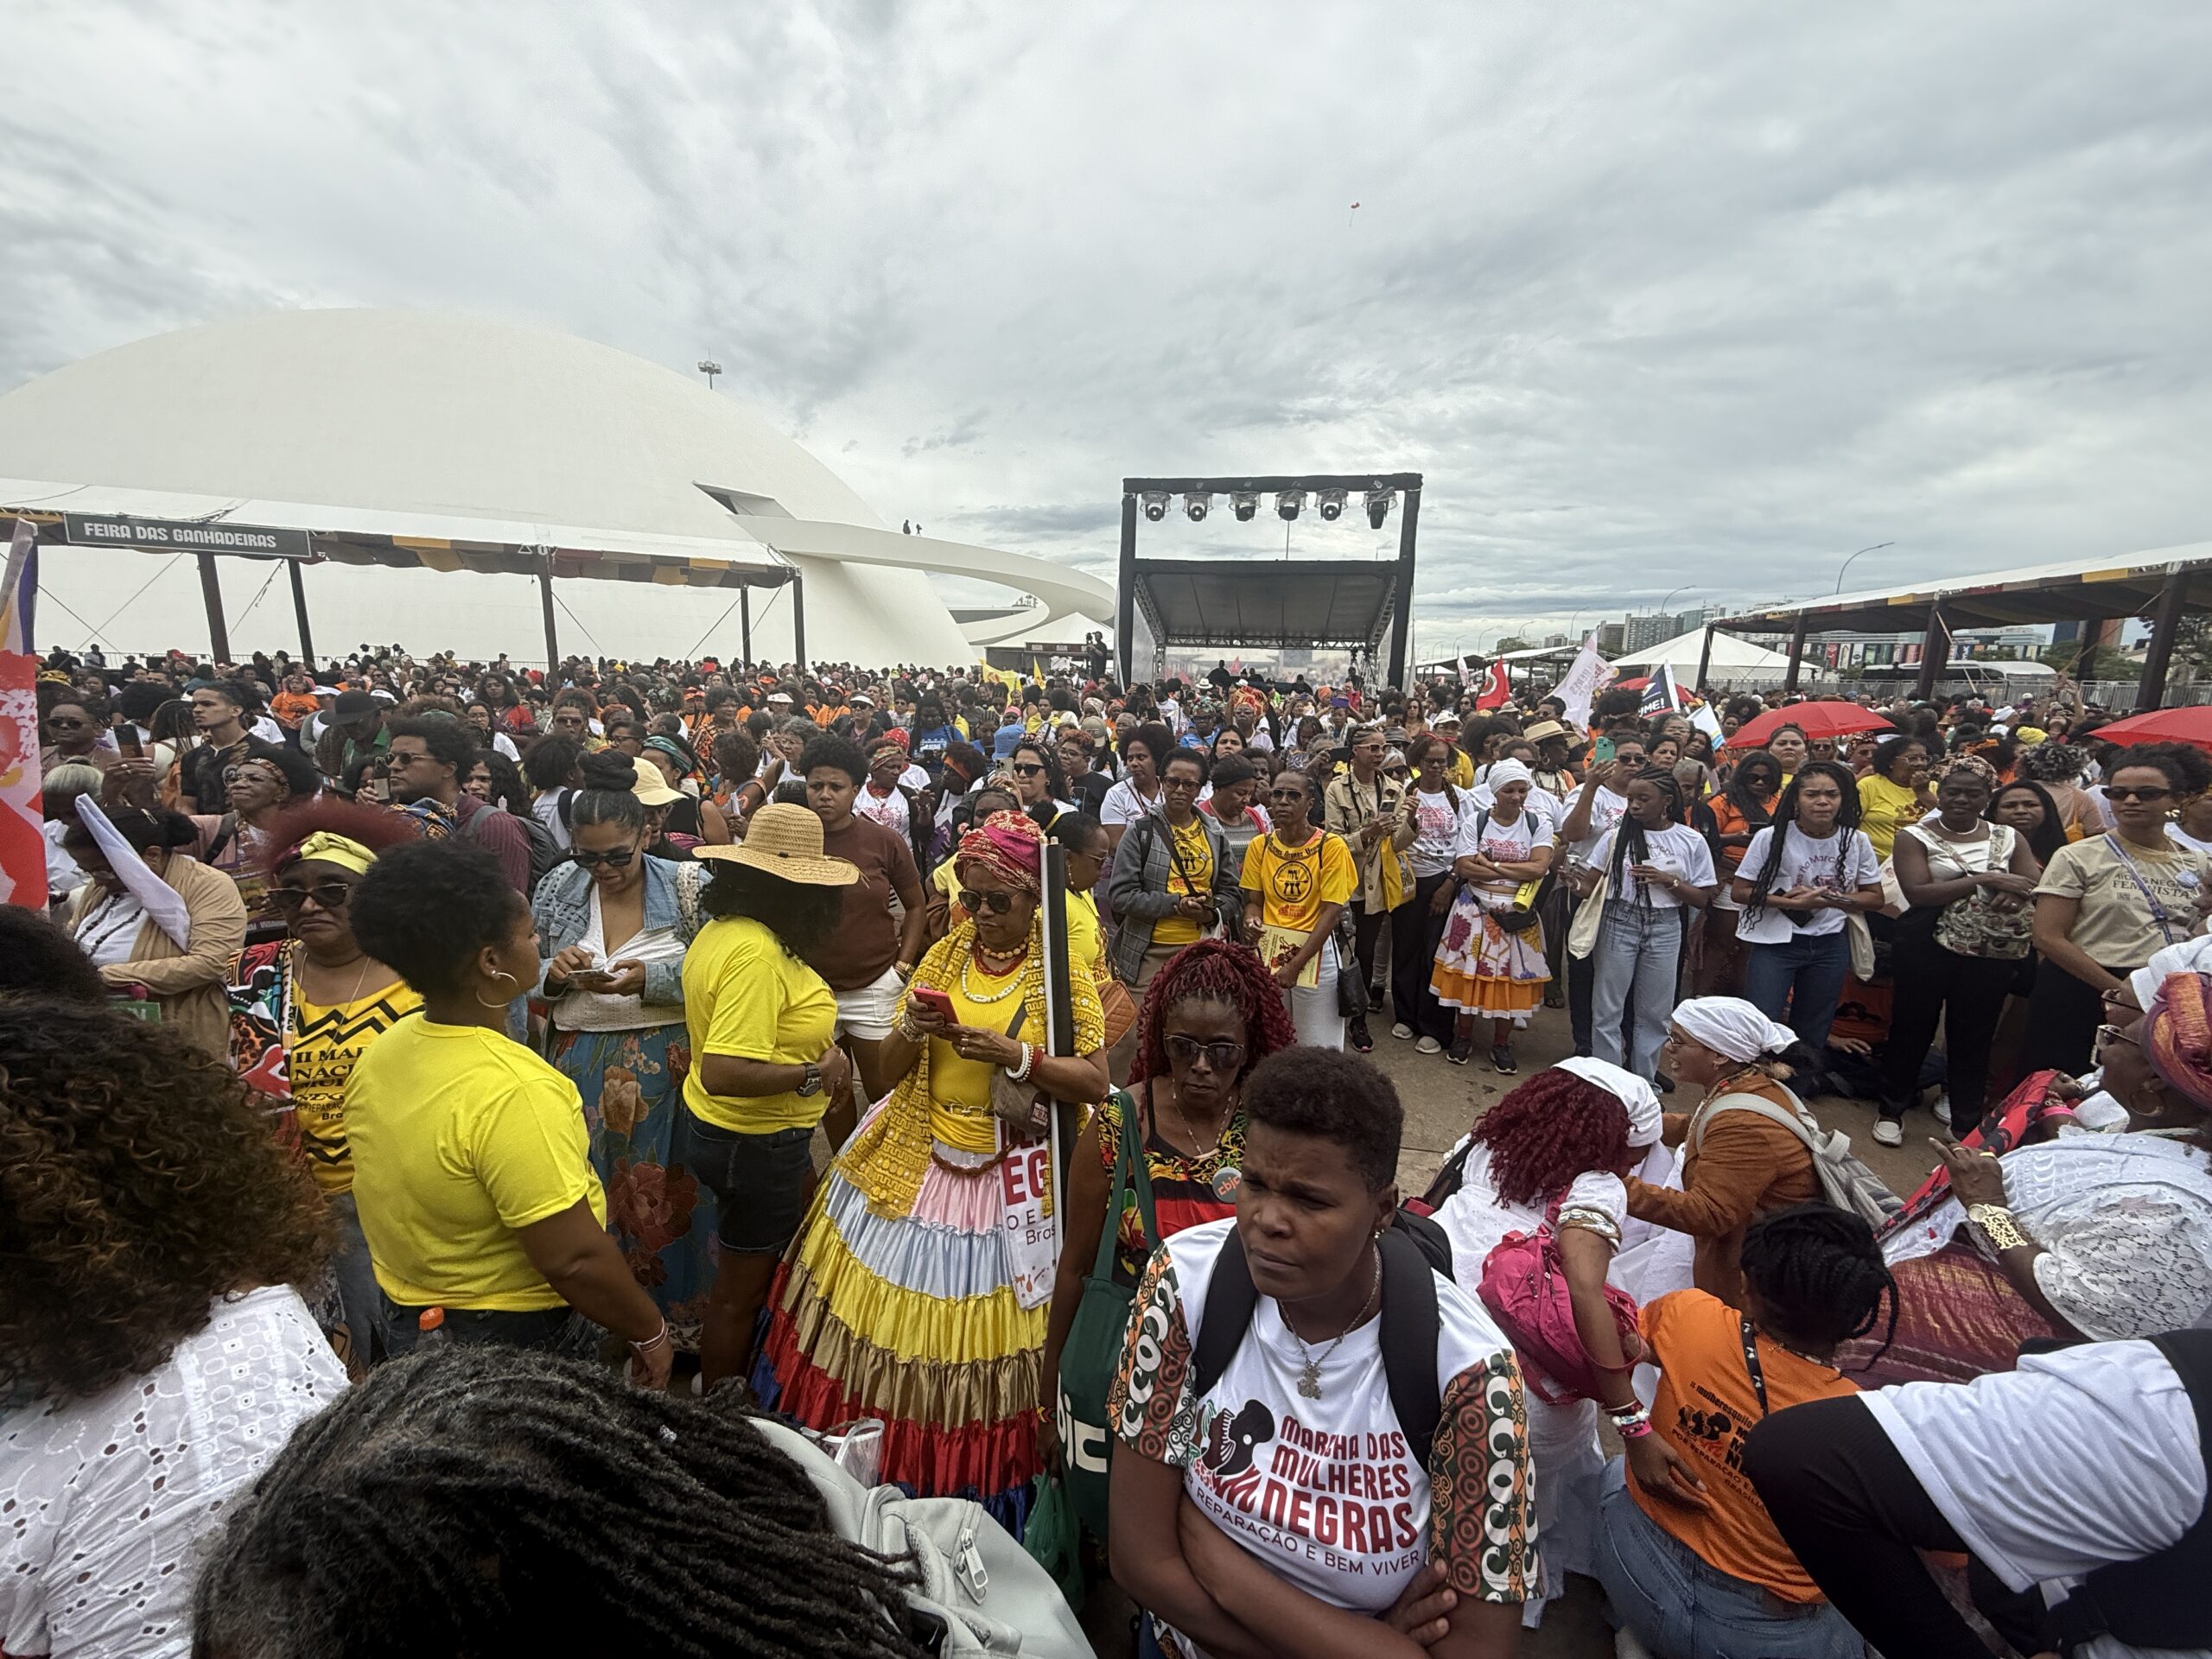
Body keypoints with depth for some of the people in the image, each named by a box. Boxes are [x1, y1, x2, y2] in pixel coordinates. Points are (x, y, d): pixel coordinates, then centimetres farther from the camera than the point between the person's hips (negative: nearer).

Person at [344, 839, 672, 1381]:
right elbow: (575, 1261, -30)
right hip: (521, 1339, -8)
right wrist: (649, 1332, -17)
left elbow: (408, 1194, 7)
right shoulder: (514, 1092, -33)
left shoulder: (378, 1053, -6)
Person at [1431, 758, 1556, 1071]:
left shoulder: (1538, 825, 1)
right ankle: (1463, 1037, 21)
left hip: (1517, 913, 0)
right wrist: (1517, 872, -13)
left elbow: (1539, 868, -13)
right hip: (1475, 910, 0)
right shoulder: (1476, 820, -1)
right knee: (1469, 971, 3)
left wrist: (1491, 864, -15)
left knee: (1510, 975, 5)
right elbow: (1463, 867, -11)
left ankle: (1501, 1044, 21)